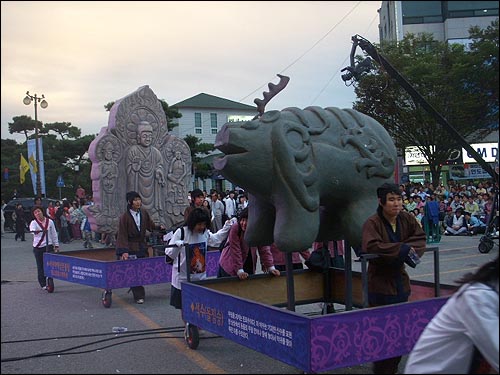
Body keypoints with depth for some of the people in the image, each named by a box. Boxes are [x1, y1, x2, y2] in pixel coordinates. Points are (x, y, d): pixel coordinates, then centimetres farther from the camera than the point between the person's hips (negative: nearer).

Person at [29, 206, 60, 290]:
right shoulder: (33, 223, -2)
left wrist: (56, 245, 8)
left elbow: (54, 234, 9)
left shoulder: (50, 222, 4)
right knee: (40, 266, 4)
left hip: (49, 246, 1)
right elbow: (32, 230, -25)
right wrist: (36, 232, -48)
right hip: (38, 247, 0)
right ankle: (43, 284, 12)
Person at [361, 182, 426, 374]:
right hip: (380, 284, -6)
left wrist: (411, 250, -13)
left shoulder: (406, 219, 2)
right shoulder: (372, 223, -17)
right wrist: (402, 249, -25)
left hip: (400, 281, 6)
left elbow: (420, 237, 8)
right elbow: (371, 246, -31)